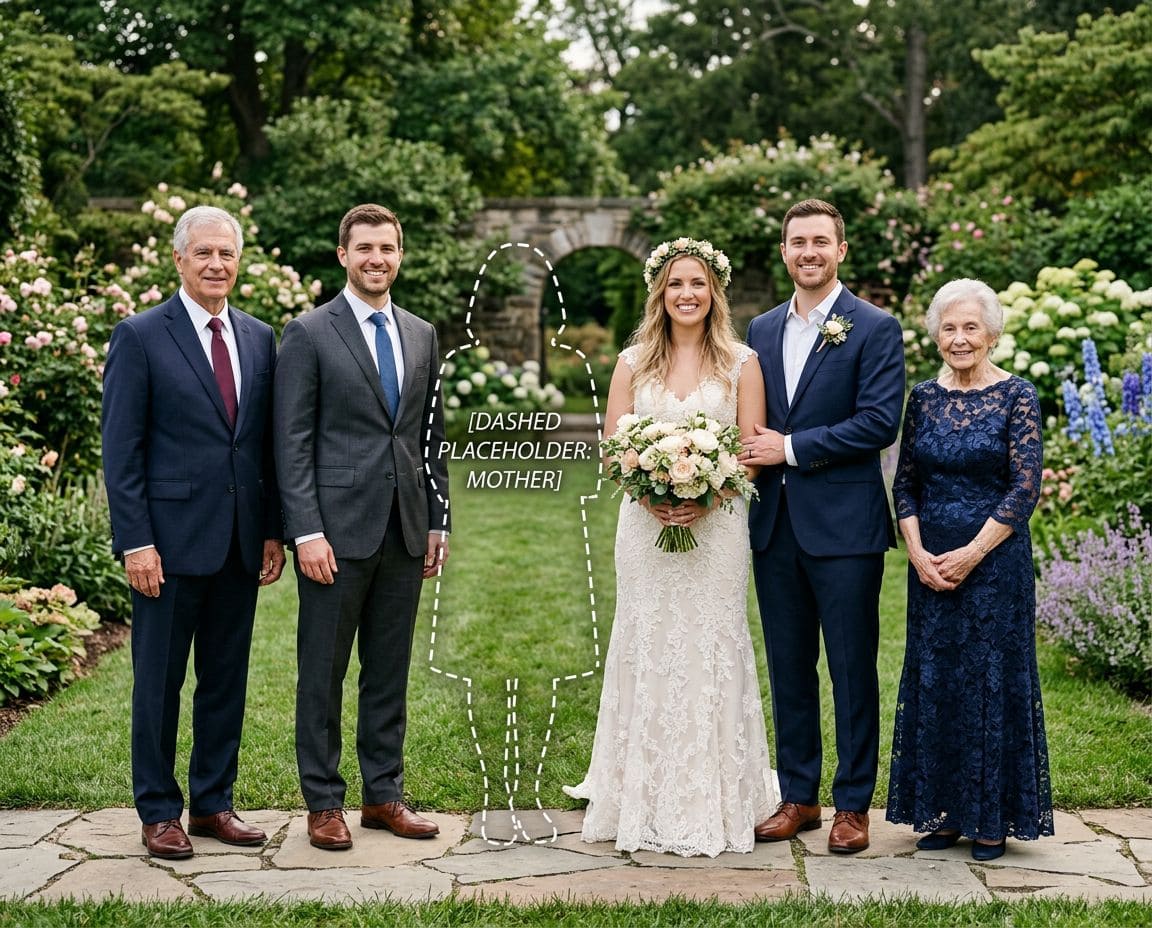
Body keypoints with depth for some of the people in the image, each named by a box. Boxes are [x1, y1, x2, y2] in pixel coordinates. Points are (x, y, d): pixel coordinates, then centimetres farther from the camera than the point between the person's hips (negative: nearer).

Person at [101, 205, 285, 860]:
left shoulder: (260, 339, 11)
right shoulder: (140, 337, -4)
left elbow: (268, 442, 13)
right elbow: (121, 450, -7)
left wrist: (274, 530, 7)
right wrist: (136, 542, -13)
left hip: (241, 543, 5)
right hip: (172, 540, -5)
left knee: (227, 678, 12)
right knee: (159, 681, 5)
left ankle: (214, 803, 23)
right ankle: (159, 812, 17)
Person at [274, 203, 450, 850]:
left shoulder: (422, 335, 13)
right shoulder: (309, 334, -3)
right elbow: (293, 443, -7)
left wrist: (437, 522, 11)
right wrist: (307, 532, -14)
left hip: (405, 530, 5)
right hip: (338, 529, -5)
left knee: (391, 670, 12)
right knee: (323, 671, 4)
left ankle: (385, 794, 22)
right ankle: (324, 803, 14)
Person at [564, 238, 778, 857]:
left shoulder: (741, 363, 3)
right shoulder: (633, 363, 8)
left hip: (717, 525, -1)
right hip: (645, 525, 1)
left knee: (711, 653, 1)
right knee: (648, 654, 4)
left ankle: (710, 806, 10)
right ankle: (645, 805, 13)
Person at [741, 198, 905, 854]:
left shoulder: (875, 329, -4)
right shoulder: (762, 330, 13)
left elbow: (880, 423, -13)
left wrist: (791, 448, -14)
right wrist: (749, 458, -6)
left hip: (844, 525, -5)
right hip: (775, 524, 5)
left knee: (852, 669, 3)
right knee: (789, 668, 11)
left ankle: (854, 804, 13)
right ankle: (798, 796, 22)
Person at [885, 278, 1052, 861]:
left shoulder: (1017, 396, -5)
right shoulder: (924, 397, 7)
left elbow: (1025, 490, -10)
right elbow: (905, 484, 8)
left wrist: (971, 553, -14)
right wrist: (918, 552, -6)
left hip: (994, 558, -4)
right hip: (929, 562, 4)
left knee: (992, 679, 1)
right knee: (932, 680, 7)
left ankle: (992, 819, 12)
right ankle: (942, 812, 18)